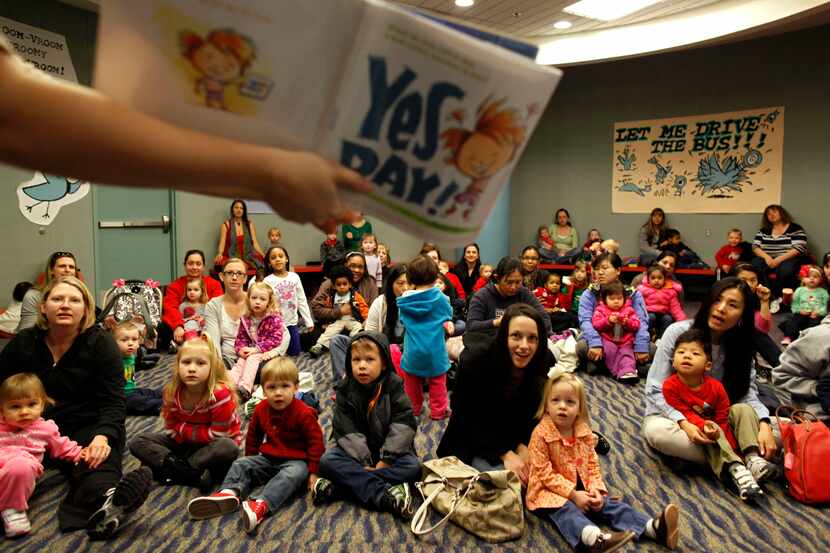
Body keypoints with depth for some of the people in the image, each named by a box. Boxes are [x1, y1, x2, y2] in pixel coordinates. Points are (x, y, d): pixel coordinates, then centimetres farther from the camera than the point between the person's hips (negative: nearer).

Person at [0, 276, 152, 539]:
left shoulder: (101, 343, -4)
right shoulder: (23, 342, 7)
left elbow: (113, 402, -9)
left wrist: (103, 436, -30)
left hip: (90, 427, -4)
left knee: (97, 463, -36)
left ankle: (105, 501, -69)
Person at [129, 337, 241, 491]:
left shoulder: (220, 394, -28)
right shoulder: (172, 392, -13)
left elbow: (218, 435, -25)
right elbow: (172, 430, -5)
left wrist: (183, 429, -19)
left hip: (212, 445, -5)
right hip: (184, 443, 5)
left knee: (229, 448, -38)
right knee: (138, 442, -10)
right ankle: (193, 474, -23)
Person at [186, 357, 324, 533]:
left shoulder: (304, 413, -17)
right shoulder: (261, 409, 1)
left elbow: (315, 441, -14)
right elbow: (253, 436, 17)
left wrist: (314, 471, -17)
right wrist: (250, 459, 21)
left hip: (295, 461, -6)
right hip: (268, 458, 7)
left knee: (293, 474, -36)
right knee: (241, 464, -4)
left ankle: (261, 504, -52)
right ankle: (229, 493, -29)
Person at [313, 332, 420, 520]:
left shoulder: (394, 386, -9)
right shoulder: (345, 390, -7)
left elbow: (404, 425, -15)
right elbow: (346, 431, -14)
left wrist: (386, 459, -23)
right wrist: (364, 462, -25)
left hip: (388, 450, 0)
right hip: (356, 449, 1)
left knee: (412, 466, -27)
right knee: (327, 460, -25)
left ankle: (337, 488, -31)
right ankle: (384, 495, -34)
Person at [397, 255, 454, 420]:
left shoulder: (405, 300, -6)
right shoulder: (440, 298, -9)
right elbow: (448, 315, 6)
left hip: (412, 350, 2)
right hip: (434, 349, -1)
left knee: (411, 382, 19)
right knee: (437, 382, 13)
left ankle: (413, 409, 31)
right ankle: (438, 411, 21)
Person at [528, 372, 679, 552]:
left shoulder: (584, 431, 1)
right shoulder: (541, 434, -18)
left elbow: (592, 464, 7)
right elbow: (545, 473, -18)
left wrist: (595, 489, -11)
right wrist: (572, 494, -22)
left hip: (581, 487, 7)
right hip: (550, 491, -6)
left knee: (608, 502, -9)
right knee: (566, 510, -33)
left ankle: (654, 527, -18)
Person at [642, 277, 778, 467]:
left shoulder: (740, 345, -1)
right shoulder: (677, 332, -15)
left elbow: (748, 393, -9)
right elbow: (655, 390, -15)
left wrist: (764, 424, -30)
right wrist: (683, 423, -30)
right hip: (671, 415, -3)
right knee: (657, 430, -37)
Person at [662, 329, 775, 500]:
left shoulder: (716, 387, -13)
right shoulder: (670, 386, -22)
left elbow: (722, 418, -7)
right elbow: (686, 414, -23)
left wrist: (729, 445, -19)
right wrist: (704, 426, -42)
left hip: (718, 425, 5)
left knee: (742, 409, -13)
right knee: (711, 430, -35)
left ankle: (752, 456, -26)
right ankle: (735, 468, -44)